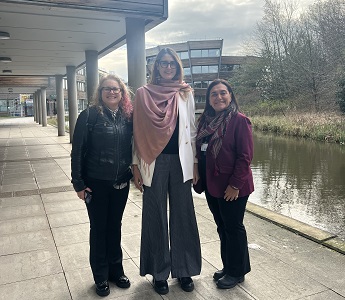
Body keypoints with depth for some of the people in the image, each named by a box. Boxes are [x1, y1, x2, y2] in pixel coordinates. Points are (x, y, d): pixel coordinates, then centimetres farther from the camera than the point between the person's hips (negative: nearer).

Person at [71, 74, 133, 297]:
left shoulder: (128, 116, 1)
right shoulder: (89, 115, -9)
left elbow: (132, 146, 6)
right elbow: (77, 150, -10)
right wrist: (78, 183, -10)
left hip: (121, 182, 3)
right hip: (96, 182, -3)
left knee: (115, 225, 16)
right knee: (99, 228, 10)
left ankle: (116, 270, 33)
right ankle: (101, 276, 26)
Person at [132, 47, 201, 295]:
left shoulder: (186, 93, 7)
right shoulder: (144, 93, 3)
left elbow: (192, 130, 9)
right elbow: (138, 131, 3)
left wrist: (195, 162, 5)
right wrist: (136, 165, -1)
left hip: (181, 161, 2)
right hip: (154, 162, -1)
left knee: (183, 215, 6)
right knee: (156, 217, 7)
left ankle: (184, 270, 23)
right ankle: (159, 272, 22)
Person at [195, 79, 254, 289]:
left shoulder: (239, 120, -12)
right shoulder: (206, 120, 8)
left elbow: (245, 156, -16)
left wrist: (235, 184, -17)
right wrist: (201, 179, 10)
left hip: (231, 187, -7)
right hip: (211, 185, 7)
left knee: (233, 227, 7)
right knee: (222, 227, 18)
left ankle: (237, 272, 25)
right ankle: (228, 266, 35)